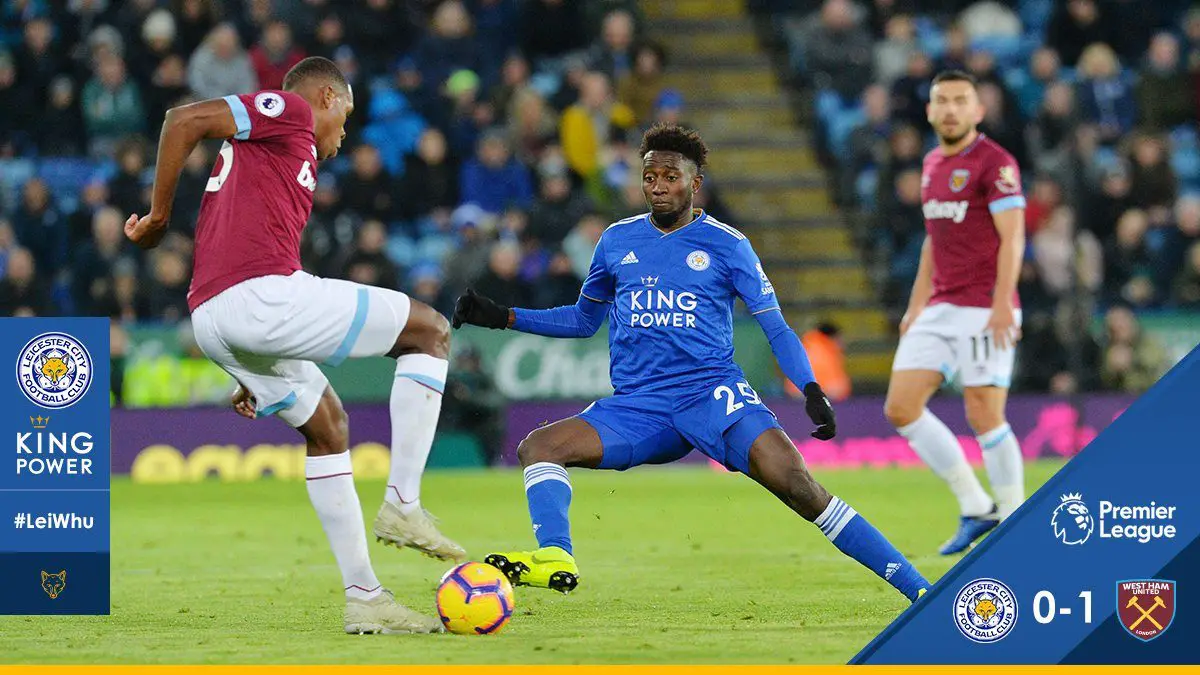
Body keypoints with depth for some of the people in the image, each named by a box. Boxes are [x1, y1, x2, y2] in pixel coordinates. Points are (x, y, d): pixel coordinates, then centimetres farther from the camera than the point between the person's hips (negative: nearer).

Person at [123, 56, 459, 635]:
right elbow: (185, 120, -7)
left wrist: (253, 378, 33)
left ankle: (364, 598, 18)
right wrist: (159, 216, -1)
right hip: (261, 295, -9)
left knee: (327, 425, 22)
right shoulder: (290, 110, 5)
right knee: (431, 331, 2)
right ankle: (402, 505, -4)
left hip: (211, 323, 9)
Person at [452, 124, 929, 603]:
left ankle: (915, 586, -25)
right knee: (536, 448, -19)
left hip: (712, 391, -4)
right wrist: (504, 317, 17)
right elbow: (584, 320, 27)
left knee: (793, 479, -26)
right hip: (635, 405, 4)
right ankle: (555, 558, -40)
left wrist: (811, 389, -12)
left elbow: (776, 329, 4)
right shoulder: (617, 240, 13)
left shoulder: (726, 244, 4)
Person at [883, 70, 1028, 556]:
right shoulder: (933, 164, 16)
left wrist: (1002, 305, -24)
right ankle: (976, 508, 9)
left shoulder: (994, 162, -9)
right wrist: (916, 306, 21)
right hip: (939, 310, 8)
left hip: (984, 310, -8)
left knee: (984, 416, -9)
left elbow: (1012, 237, -16)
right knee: (900, 408, 1)